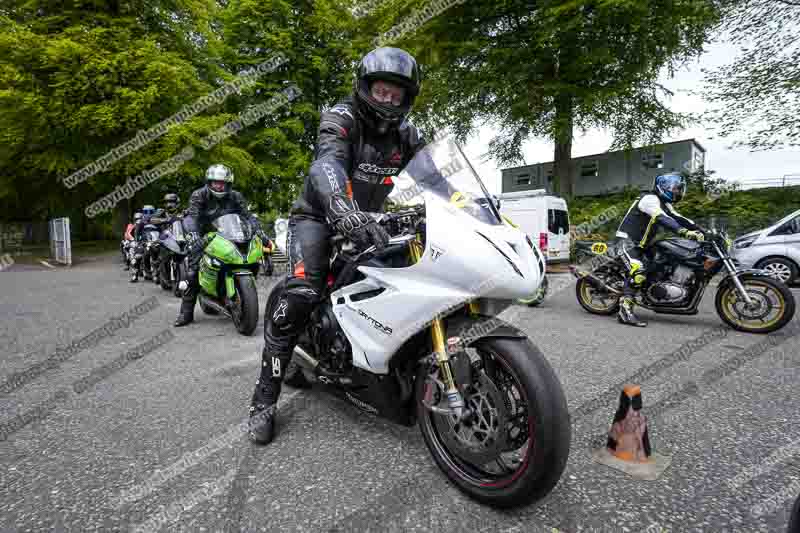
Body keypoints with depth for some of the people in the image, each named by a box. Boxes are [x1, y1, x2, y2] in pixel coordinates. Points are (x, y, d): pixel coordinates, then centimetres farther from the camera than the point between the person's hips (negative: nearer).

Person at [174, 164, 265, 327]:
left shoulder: (235, 196, -2)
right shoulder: (199, 195, -10)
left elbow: (248, 215, -8)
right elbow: (191, 216, -24)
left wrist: (259, 231, -26)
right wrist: (194, 234, -44)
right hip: (204, 237, -2)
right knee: (193, 272, -14)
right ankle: (186, 312, -5)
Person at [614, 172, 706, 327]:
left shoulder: (665, 203, 18)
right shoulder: (650, 199, -13)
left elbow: (678, 218, 8)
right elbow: (662, 219, -29)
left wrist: (699, 229, -4)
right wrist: (684, 232, -39)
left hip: (642, 244, 10)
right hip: (628, 241, -10)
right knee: (638, 272, -27)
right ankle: (625, 310, -31)